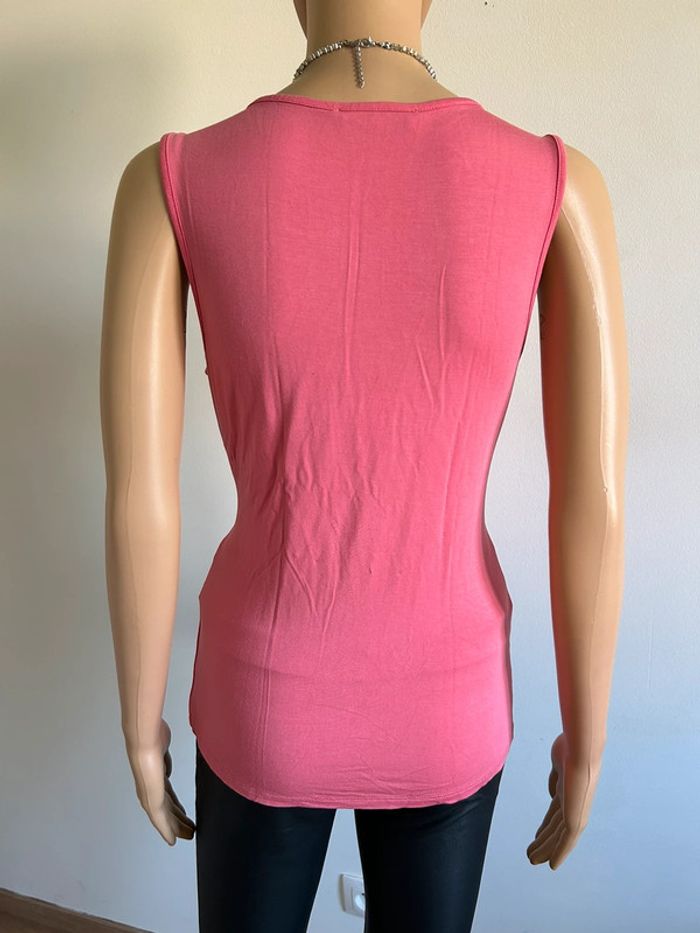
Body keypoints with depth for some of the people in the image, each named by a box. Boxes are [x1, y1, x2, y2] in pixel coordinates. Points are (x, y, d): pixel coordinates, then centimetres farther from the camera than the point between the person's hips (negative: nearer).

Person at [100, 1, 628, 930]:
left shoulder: (171, 178, -17)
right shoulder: (559, 182, -17)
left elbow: (138, 500, -17)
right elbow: (595, 507, -16)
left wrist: (141, 724, 2)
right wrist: (586, 740, 2)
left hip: (267, 695, 0)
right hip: (444, 705, 1)